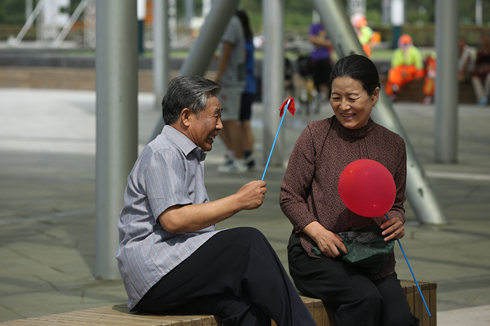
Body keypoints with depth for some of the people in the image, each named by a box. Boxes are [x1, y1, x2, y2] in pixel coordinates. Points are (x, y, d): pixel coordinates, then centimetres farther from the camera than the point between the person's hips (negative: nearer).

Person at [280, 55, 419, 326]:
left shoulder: (393, 145, 10)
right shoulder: (316, 135, 0)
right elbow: (289, 197, 2)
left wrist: (396, 222, -4)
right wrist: (318, 231, -14)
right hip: (317, 253, -3)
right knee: (365, 298, -31)